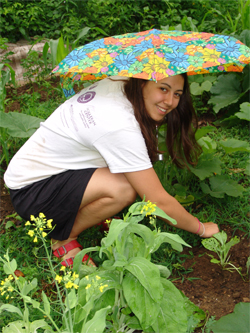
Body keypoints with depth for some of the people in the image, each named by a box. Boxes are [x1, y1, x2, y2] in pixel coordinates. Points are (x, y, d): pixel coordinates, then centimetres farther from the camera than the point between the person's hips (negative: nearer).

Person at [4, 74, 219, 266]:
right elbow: (159, 201, -25)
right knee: (123, 189, -29)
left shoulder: (119, 82, -7)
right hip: (30, 191, -9)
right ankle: (63, 238, -4)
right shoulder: (120, 127, -31)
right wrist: (201, 229, -10)